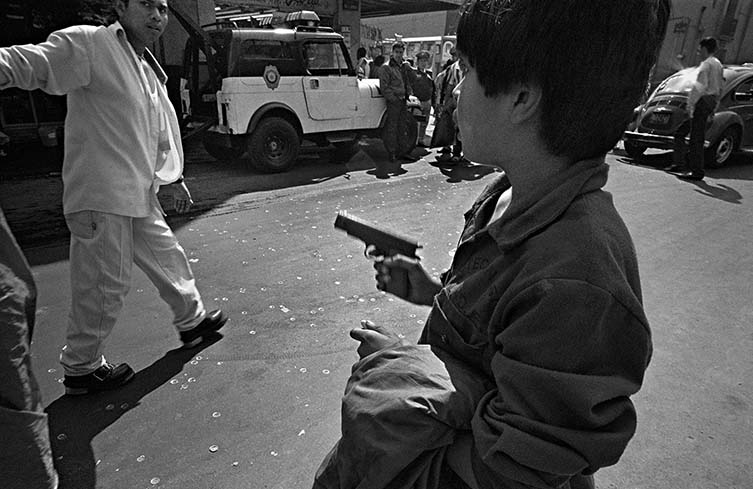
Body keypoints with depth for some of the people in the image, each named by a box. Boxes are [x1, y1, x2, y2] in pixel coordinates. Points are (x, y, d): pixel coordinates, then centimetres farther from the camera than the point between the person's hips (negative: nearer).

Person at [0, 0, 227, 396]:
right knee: (104, 285, 0)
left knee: (168, 260, 20)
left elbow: (163, 132, 22)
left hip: (139, 196, 9)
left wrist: (172, 179, 22)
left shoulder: (150, 70, 18)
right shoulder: (89, 44, -8)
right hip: (101, 197, -9)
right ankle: (81, 368, 19)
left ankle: (191, 321, 40)